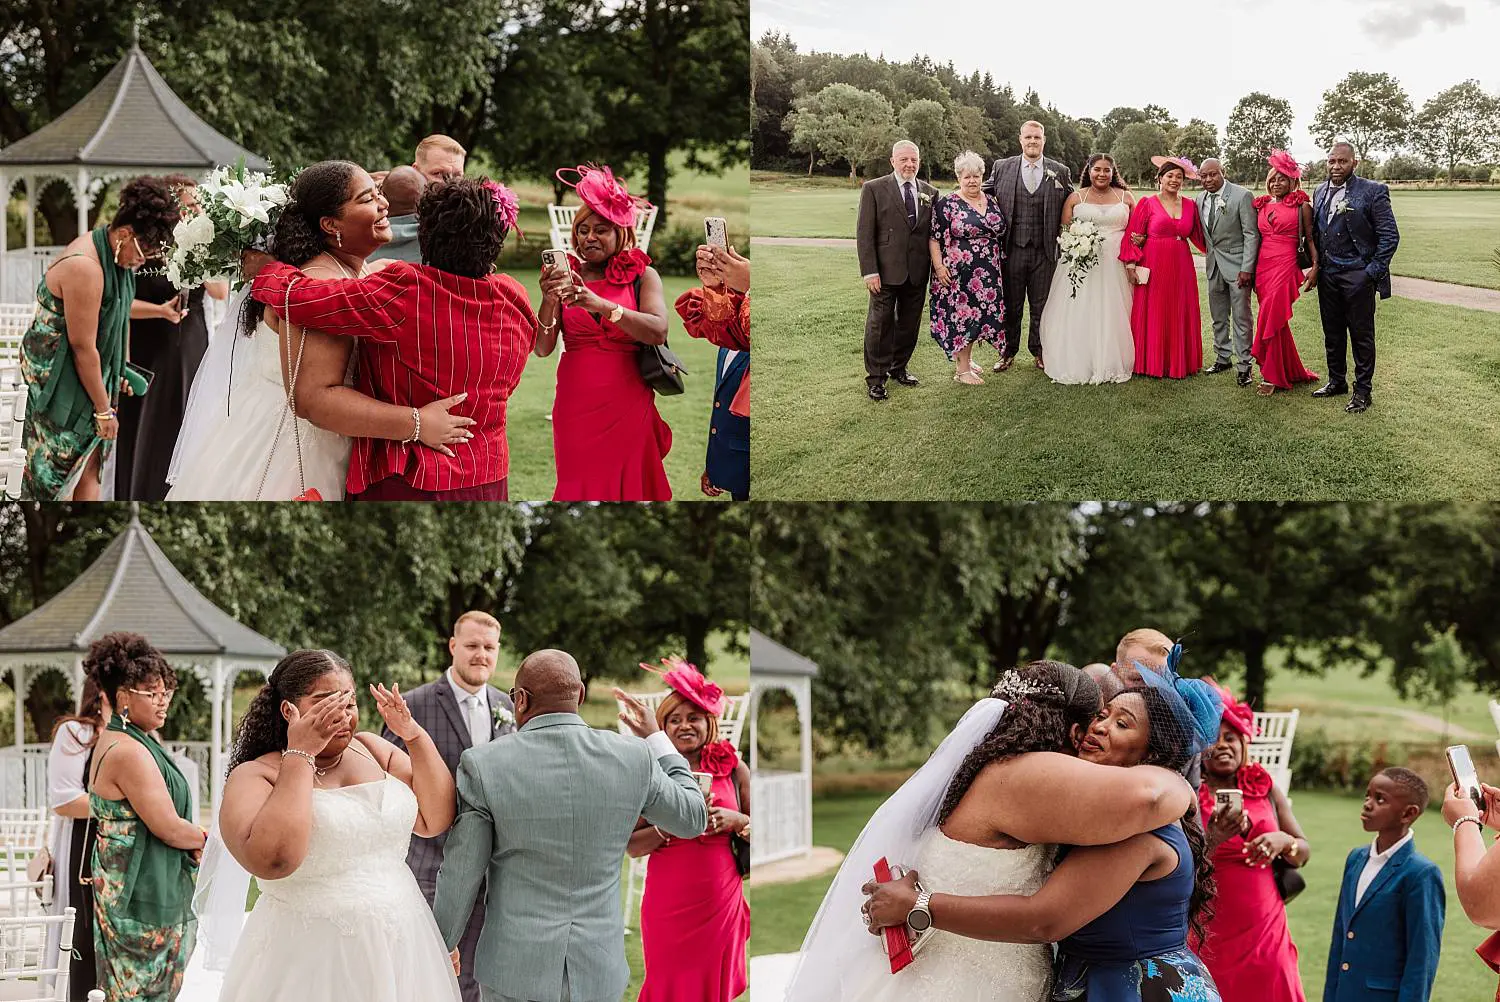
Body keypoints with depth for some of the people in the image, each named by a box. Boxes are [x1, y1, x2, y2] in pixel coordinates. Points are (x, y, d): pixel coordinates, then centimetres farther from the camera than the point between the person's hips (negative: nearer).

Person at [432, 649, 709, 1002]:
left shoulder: (486, 766, -15)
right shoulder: (631, 759, -9)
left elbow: (461, 877, -8)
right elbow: (691, 820, 9)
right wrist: (655, 739, 21)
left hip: (516, 965, -2)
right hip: (596, 968, 2)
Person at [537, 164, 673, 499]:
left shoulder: (642, 276, 2)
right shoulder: (566, 277, 5)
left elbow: (658, 332, -15)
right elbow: (542, 348, 0)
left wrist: (600, 305, -25)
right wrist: (549, 301, -18)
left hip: (627, 405, -1)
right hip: (575, 406, 1)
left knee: (628, 485, 3)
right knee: (579, 487, 4)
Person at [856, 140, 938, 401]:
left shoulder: (930, 193, 8)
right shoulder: (874, 189, -4)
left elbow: (934, 233, 11)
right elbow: (864, 233, -6)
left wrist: (936, 268, 5)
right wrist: (869, 271, -13)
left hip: (918, 272, 4)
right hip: (886, 270, -4)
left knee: (910, 323, 11)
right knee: (880, 323, 0)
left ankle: (898, 368, 28)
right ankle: (875, 378, 8)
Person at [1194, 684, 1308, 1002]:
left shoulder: (1265, 789, 7)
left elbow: (1302, 853, 14)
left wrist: (1283, 841, -8)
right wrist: (1213, 838, -28)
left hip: (1266, 933, 4)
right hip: (1208, 937, -4)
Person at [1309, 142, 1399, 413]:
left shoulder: (1372, 192, -8)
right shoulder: (1320, 192, 10)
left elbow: (1390, 235, -9)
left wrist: (1374, 271, -12)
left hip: (1358, 276, -6)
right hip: (1327, 274, 6)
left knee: (1361, 335, 1)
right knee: (1332, 333, 14)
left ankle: (1362, 391, 8)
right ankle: (1337, 382, 28)